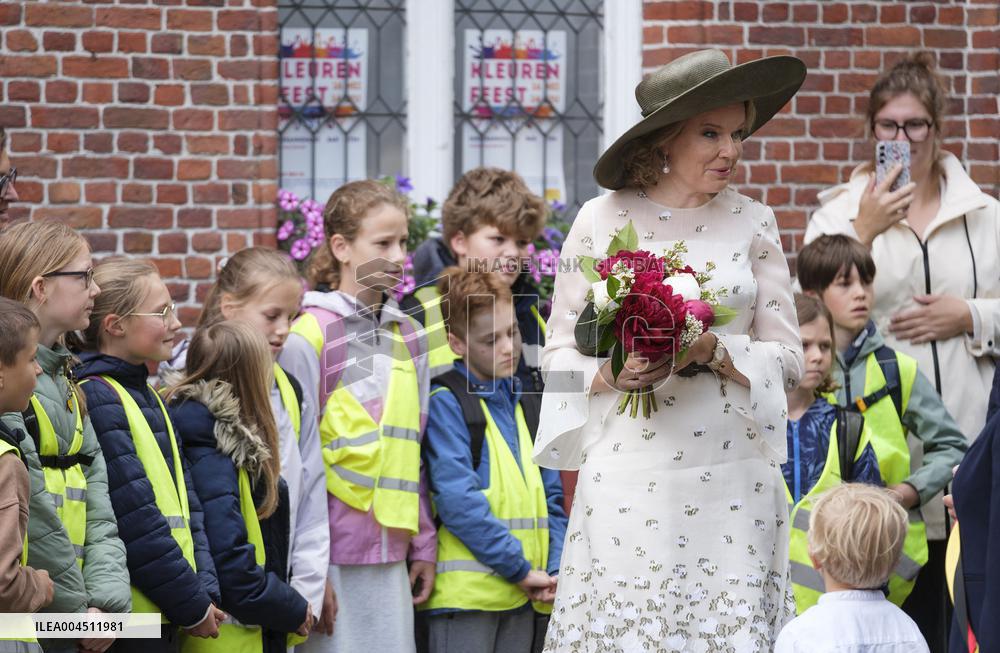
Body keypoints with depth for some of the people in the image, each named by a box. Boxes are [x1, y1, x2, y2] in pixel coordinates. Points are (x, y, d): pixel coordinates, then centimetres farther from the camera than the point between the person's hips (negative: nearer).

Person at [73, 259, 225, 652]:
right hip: (128, 617, -9)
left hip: (164, 617, 9)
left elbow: (184, 502, 15)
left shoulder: (147, 396, 16)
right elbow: (136, 522, -18)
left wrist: (206, 591, 2)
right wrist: (194, 606, -12)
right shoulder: (95, 399, -15)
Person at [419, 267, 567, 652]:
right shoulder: (446, 403, -5)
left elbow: (550, 496, 17)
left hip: (523, 594, 7)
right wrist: (520, 567, -14)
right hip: (466, 591, -7)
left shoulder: (522, 402, 17)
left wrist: (554, 570, 2)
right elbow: (459, 501, -14)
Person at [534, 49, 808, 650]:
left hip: (732, 475, 1)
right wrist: (613, 372, -15)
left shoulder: (753, 223, 7)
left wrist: (711, 351, -12)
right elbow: (561, 352, 5)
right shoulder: (602, 220, 3)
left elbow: (787, 357, 5)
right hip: (630, 472, -1)